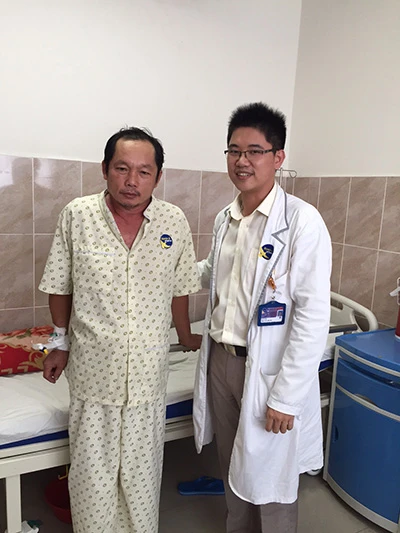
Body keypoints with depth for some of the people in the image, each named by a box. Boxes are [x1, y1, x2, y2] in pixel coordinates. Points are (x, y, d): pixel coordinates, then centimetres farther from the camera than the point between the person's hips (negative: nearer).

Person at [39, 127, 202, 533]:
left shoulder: (175, 222, -6)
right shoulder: (76, 216, -8)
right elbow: (60, 287, 3)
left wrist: (185, 337, 18)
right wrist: (61, 344, 9)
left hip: (149, 373, 1)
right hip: (92, 371, -1)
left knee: (142, 473, 18)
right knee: (92, 474, 16)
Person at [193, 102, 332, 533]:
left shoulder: (302, 221, -17)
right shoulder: (225, 219, 5)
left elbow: (314, 317, -19)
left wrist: (286, 398, -18)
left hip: (268, 370, -6)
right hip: (221, 360, 7)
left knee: (269, 480, 12)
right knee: (233, 469, 24)